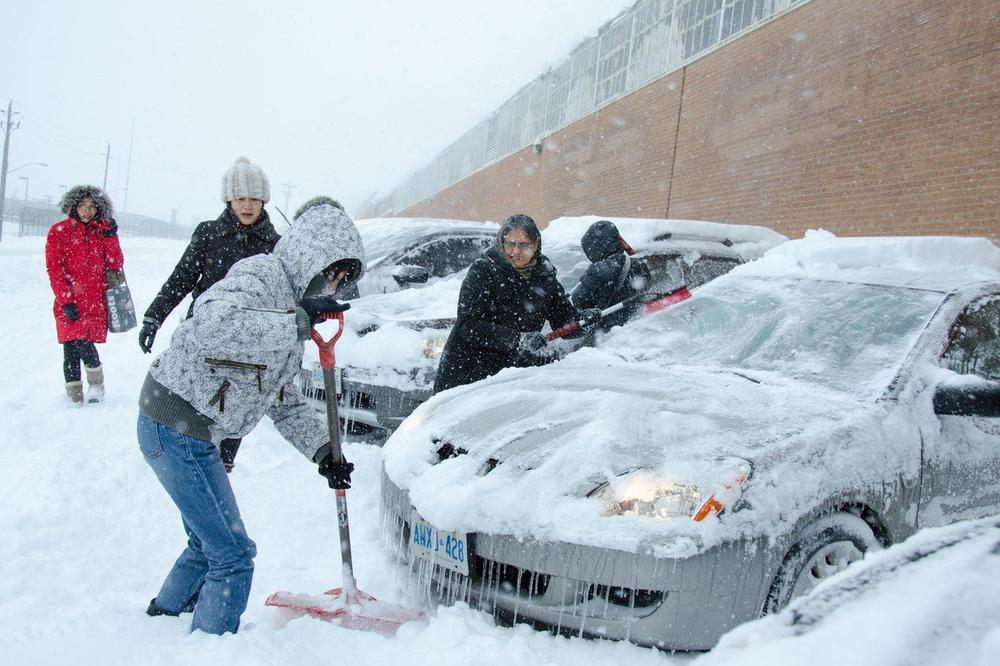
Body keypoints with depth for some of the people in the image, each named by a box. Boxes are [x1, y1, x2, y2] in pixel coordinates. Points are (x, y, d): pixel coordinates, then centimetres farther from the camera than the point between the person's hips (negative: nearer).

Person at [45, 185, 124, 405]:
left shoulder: (102, 231, 10)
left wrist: (110, 237, -10)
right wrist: (66, 300, -9)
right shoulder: (59, 231, 3)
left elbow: (115, 265, 3)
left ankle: (96, 385, 11)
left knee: (83, 345, -13)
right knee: (71, 347, -3)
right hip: (69, 303, 0)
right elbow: (54, 269, -1)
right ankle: (75, 395, 10)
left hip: (95, 301, 1)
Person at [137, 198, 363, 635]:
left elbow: (285, 402, 16)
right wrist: (298, 321, -35)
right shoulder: (261, 276, -15)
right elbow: (211, 326, -38)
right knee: (233, 555, -4)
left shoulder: (293, 304, 16)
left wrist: (323, 452, 4)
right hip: (177, 429, -10)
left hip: (192, 434, 10)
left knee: (207, 544, 26)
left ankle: (163, 616, 45)